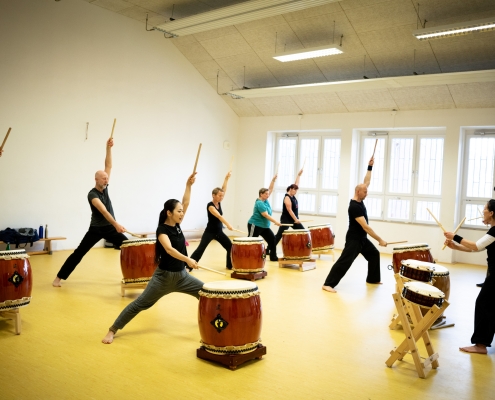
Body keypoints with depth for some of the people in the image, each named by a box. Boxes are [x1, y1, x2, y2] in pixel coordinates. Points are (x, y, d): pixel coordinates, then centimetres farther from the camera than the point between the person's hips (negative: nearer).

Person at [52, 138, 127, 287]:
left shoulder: (104, 187, 1)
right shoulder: (92, 194, -19)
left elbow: (108, 166, -5)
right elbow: (104, 211, -34)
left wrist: (109, 148, -15)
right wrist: (116, 224, -46)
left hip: (110, 227, 5)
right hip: (96, 229, -5)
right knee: (79, 253, 0)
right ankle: (59, 278, 9)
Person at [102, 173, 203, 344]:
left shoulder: (177, 225, 2)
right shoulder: (162, 229, -18)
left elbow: (186, 202, -3)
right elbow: (169, 249, -36)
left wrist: (188, 185, -15)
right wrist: (187, 259, -49)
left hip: (182, 275, 7)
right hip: (164, 276, -7)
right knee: (141, 303, -4)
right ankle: (112, 330, 6)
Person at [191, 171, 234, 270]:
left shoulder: (219, 203, 3)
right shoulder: (210, 205, -20)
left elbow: (224, 189, -4)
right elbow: (218, 216, -35)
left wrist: (227, 178, -13)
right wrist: (227, 224, -47)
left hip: (219, 232, 7)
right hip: (210, 232, -7)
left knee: (230, 246, 6)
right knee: (200, 249, -11)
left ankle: (230, 265, 20)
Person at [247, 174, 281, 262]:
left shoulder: (265, 200, 5)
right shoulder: (259, 203, -21)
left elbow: (270, 189, 7)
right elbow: (266, 215, -27)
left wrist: (273, 180, -5)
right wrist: (275, 222, -29)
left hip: (264, 226, 9)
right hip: (255, 225, -9)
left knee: (272, 239, 8)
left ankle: (273, 257, 17)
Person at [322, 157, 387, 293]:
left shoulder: (359, 200, 1)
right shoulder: (354, 207, -26)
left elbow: (367, 181, 12)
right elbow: (365, 227, -29)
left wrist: (370, 167, 4)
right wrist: (380, 239, -26)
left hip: (362, 238, 10)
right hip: (354, 239, -10)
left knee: (374, 254, 21)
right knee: (344, 261, -15)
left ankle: (372, 279, 36)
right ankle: (328, 284, -15)